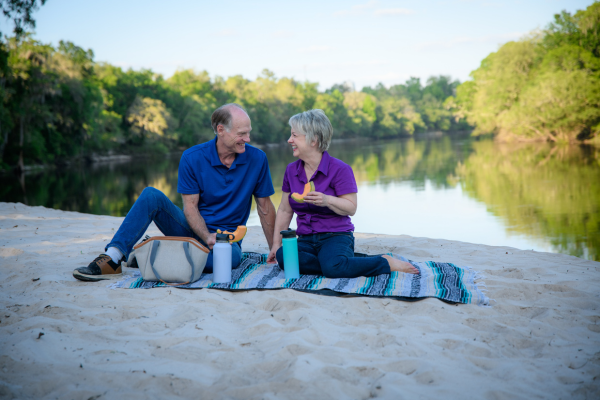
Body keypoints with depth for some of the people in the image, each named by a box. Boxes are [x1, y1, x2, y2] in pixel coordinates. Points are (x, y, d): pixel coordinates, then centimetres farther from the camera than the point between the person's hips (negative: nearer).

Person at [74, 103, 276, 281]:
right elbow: (190, 206, -10)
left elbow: (265, 206, -1)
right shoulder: (192, 158, -10)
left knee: (232, 255, -38)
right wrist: (207, 237, -28)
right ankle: (112, 260, -26)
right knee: (151, 195, -22)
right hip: (192, 228, 1)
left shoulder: (257, 159, -9)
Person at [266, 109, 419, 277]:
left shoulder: (340, 169, -7)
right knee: (283, 256, -31)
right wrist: (276, 243, 13)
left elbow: (351, 208, -11)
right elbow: (285, 210, 16)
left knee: (333, 267, -38)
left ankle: (387, 263, -13)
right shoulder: (291, 170, 10)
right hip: (306, 241, 5)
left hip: (336, 236, -5)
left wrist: (327, 201, -28)